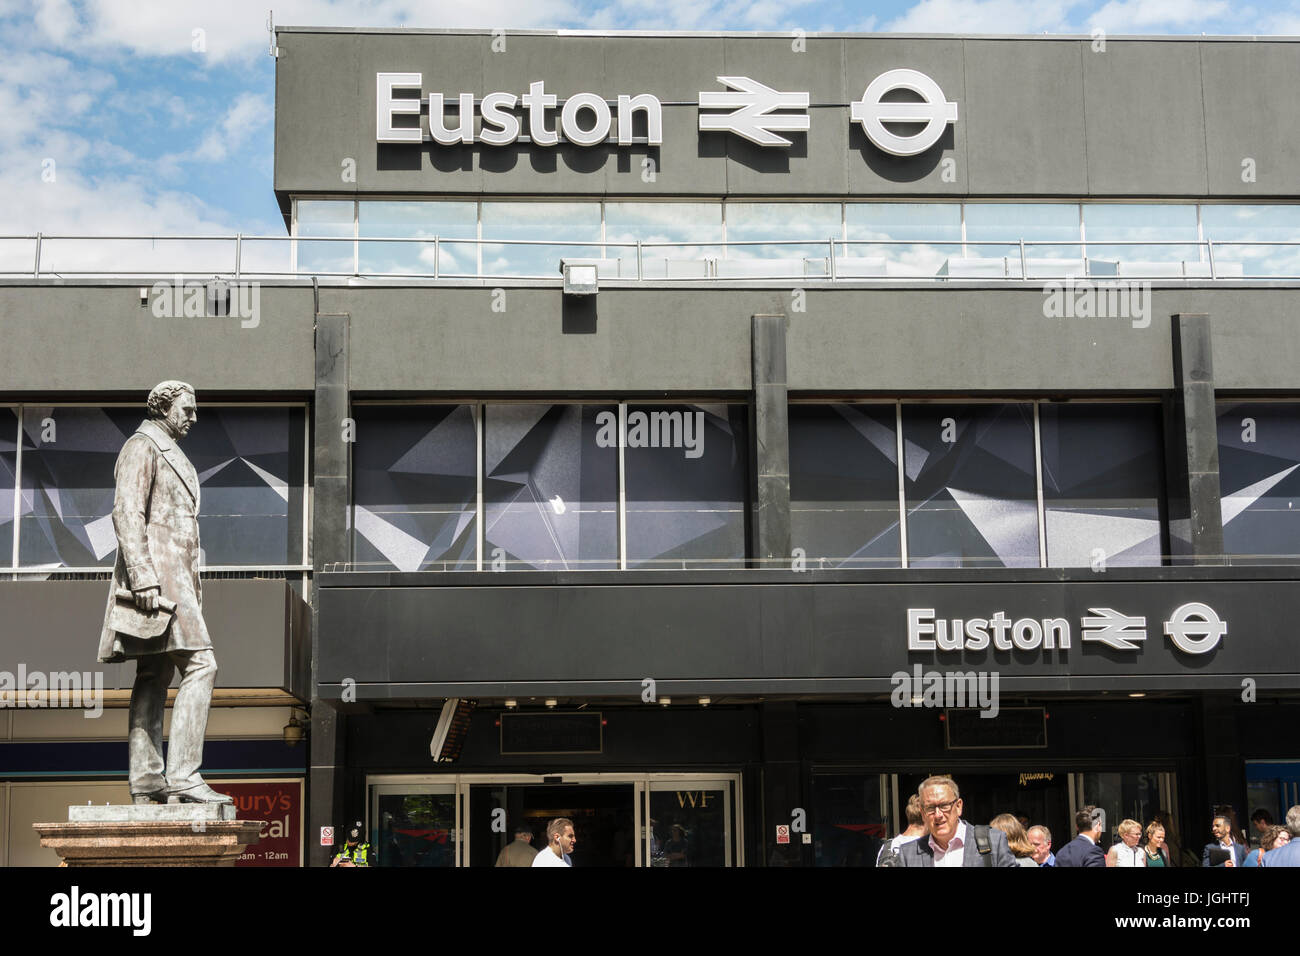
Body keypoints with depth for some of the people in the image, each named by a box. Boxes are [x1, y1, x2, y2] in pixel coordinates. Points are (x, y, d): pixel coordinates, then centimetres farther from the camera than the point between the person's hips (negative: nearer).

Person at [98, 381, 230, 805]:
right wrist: (144, 579, -24)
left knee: (154, 678, 6)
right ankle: (182, 775, -20)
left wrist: (190, 585, 23)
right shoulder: (142, 447, -5)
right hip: (156, 571, -10)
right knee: (200, 665, -17)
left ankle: (146, 779, 5)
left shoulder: (170, 454, 25)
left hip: (173, 575, 10)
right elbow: (126, 513, -16)